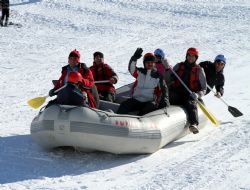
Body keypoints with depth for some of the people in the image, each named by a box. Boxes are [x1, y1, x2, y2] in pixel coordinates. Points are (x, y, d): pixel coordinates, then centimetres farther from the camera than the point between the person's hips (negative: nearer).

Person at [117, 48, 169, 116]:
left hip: (150, 101, -2)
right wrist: (134, 58, -26)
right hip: (136, 100, 2)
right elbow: (131, 68, -8)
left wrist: (165, 100, -8)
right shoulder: (140, 72, 11)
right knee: (124, 105, -22)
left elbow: (164, 89, 9)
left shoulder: (157, 76, 9)